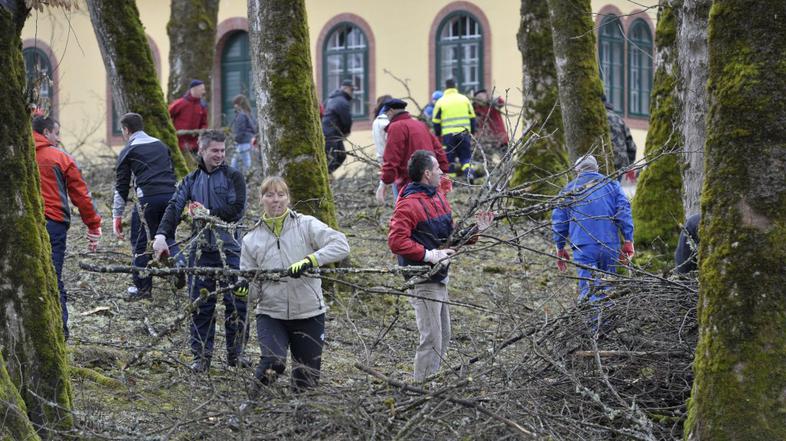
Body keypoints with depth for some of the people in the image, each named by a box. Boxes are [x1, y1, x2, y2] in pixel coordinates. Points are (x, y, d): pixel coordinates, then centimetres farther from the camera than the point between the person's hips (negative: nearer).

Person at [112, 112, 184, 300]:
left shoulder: (128, 152, 6)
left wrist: (117, 216, 9)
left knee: (141, 242, 7)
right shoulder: (161, 145, 22)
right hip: (171, 195, 5)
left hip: (147, 198, -5)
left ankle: (142, 287, 9)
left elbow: (121, 186, 5)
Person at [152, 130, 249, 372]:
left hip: (229, 247, -2)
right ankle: (201, 356, 9)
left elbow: (236, 210, -8)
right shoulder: (191, 180, 11)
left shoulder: (233, 177, 3)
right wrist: (162, 234, -16)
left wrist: (207, 213, -7)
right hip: (200, 249, 2)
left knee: (235, 302, -1)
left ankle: (236, 352, 13)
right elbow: (174, 206, -2)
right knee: (200, 304, 2)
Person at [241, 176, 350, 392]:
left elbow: (341, 245, -14)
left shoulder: (306, 225, -1)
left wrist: (310, 260, -27)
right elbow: (252, 289, 5)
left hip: (309, 313, 0)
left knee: (306, 384, 8)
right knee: (272, 363, -29)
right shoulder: (252, 240, 6)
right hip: (271, 314, 0)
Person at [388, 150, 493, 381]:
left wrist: (475, 230, 6)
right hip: (423, 281, -10)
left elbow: (450, 236, 20)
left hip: (439, 277, 10)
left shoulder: (439, 197, 13)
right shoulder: (409, 204, -17)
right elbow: (396, 241, -25)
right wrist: (428, 254, -27)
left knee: (443, 336, 18)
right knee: (431, 340, -8)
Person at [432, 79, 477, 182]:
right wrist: (472, 132, 19)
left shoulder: (440, 102, 2)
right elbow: (472, 118, 10)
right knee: (466, 157, 6)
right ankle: (469, 173, -17)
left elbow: (436, 121, 4)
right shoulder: (464, 99, 7)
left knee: (449, 159, 8)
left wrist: (438, 135, 17)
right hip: (464, 134, 1)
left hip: (448, 135, -1)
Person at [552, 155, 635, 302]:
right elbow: (624, 212, 2)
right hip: (610, 245, 1)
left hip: (583, 247, -1)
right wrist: (628, 241, 1)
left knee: (587, 289, -8)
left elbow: (558, 221, 13)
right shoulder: (611, 184, 12)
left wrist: (560, 248, 21)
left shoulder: (568, 190, 13)